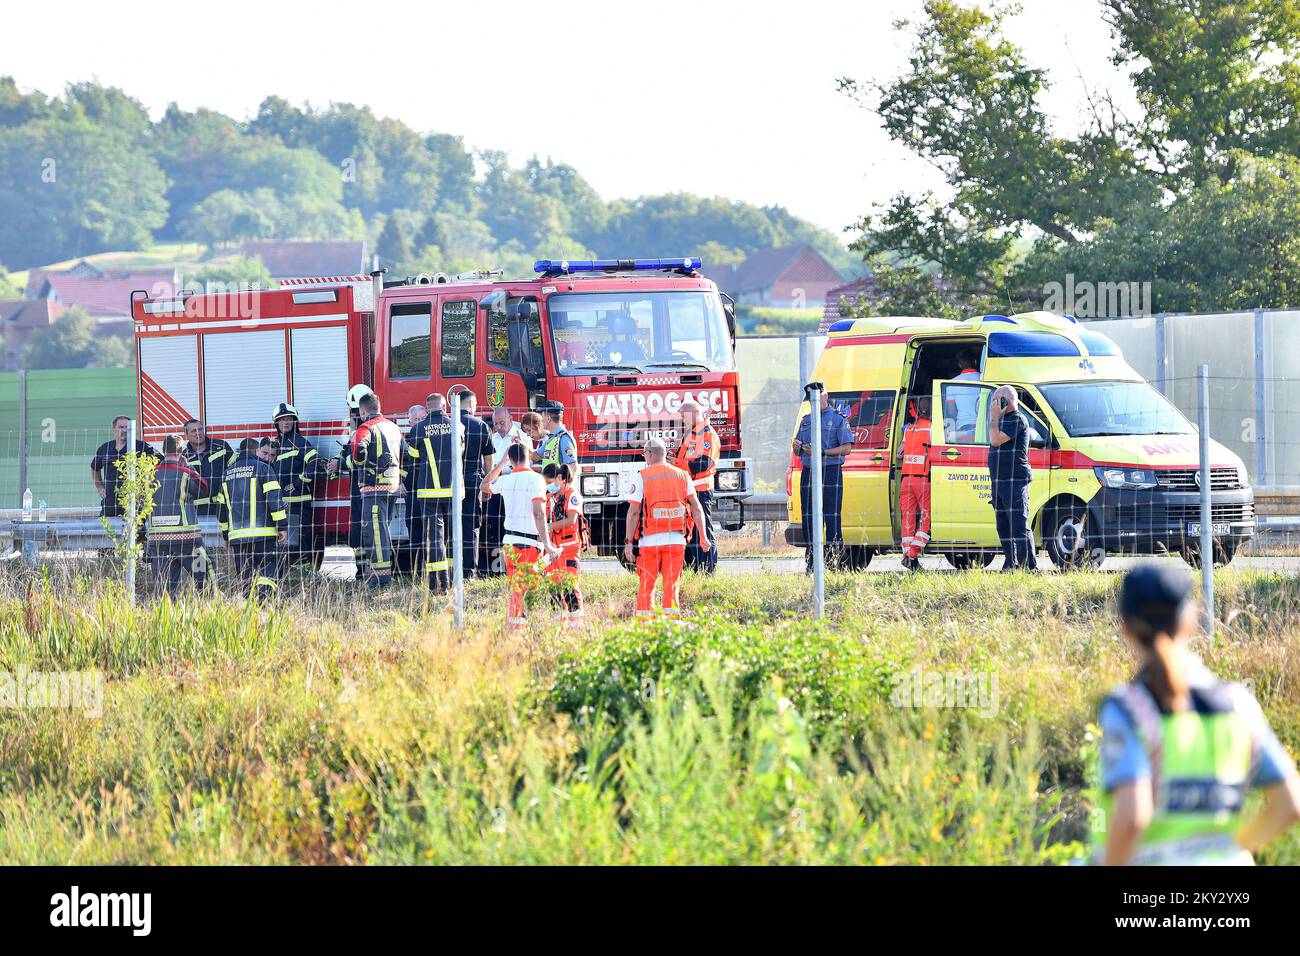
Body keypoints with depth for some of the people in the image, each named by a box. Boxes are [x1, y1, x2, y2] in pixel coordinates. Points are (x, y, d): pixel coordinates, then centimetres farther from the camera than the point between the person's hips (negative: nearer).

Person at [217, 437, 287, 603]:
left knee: (244, 578, 8)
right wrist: (281, 527, -6)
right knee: (266, 572, -6)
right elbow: (274, 498, -8)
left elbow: (222, 507, 22)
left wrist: (227, 536, 28)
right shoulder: (262, 468, -1)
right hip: (262, 532, -5)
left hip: (237, 535, 5)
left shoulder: (228, 473, 17)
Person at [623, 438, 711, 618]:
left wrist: (628, 542, -3)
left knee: (646, 585, 5)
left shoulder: (641, 477, -2)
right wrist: (703, 536, 8)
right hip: (676, 540, 2)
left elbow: (634, 512, -5)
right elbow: (696, 508, 4)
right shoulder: (682, 476, 7)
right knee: (672, 585, 4)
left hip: (650, 540, -2)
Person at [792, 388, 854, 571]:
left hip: (830, 473, -6)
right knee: (808, 518, 3)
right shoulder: (806, 420, 19)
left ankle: (835, 560, -9)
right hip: (808, 473, 6)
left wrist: (822, 452, -17)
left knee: (831, 518, -9)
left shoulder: (838, 419, 1)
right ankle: (811, 564, 7)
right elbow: (798, 452, 25)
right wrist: (797, 447, 0)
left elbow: (846, 448, -8)